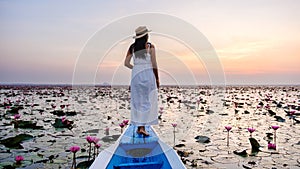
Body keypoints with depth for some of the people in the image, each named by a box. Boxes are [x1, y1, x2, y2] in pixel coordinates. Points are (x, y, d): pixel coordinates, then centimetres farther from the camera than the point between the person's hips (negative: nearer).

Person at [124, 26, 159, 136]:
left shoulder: (132, 47, 6)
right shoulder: (150, 46, -5)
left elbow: (126, 63, 4)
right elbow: (154, 64, -7)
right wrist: (157, 79, 2)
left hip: (136, 75, 4)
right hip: (148, 74, -4)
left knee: (137, 101, 9)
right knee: (148, 101, 2)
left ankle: (139, 127, 14)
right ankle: (143, 127, -5)